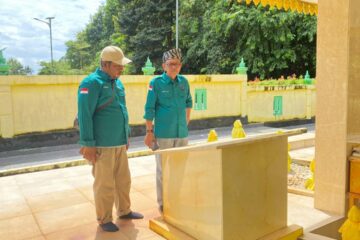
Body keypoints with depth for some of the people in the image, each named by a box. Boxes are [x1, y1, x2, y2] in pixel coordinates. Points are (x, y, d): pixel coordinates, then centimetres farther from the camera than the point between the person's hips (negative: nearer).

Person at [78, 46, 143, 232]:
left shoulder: (117, 82, 13)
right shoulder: (92, 83, -13)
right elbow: (84, 116, -16)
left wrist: (126, 136, 21)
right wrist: (88, 144, -17)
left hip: (119, 143, 8)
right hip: (102, 145, -7)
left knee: (123, 180, 16)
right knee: (105, 184, 3)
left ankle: (124, 211, 33)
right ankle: (104, 219, 20)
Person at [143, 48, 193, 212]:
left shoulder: (184, 82, 5)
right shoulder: (156, 83, -8)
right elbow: (149, 109, -7)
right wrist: (149, 131, -9)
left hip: (182, 133, 5)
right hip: (163, 134, -4)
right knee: (163, 169, 4)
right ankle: (162, 203, 18)